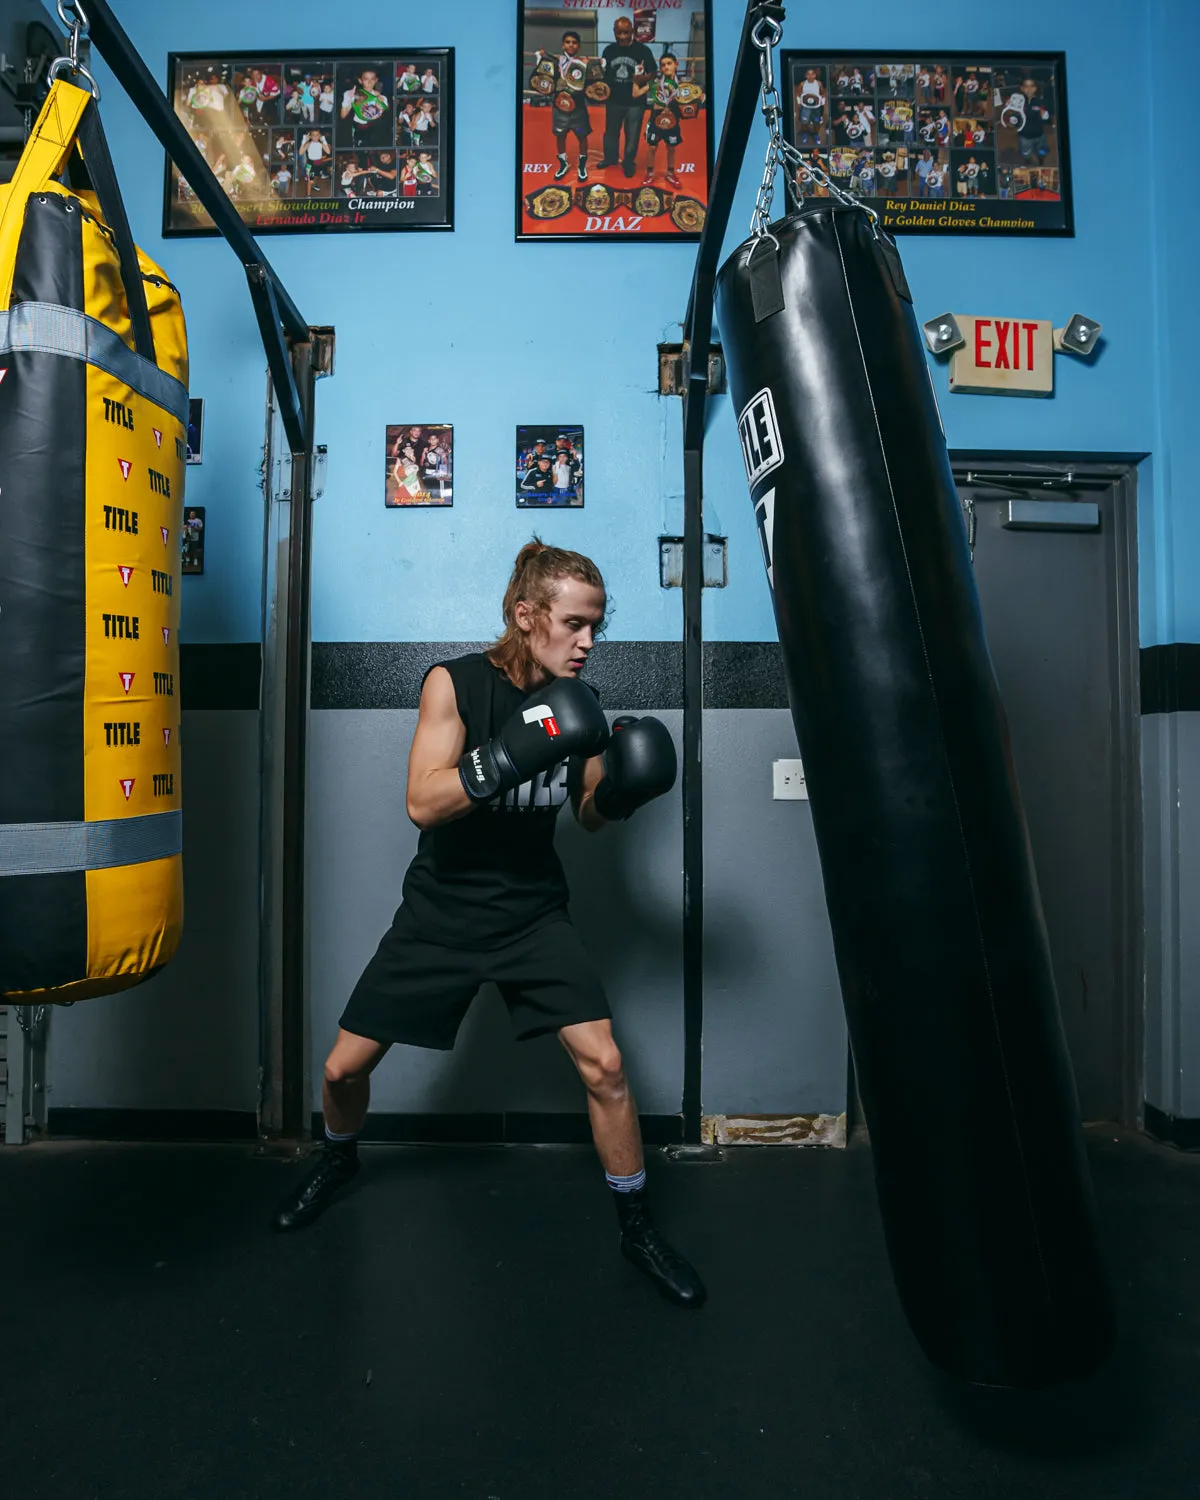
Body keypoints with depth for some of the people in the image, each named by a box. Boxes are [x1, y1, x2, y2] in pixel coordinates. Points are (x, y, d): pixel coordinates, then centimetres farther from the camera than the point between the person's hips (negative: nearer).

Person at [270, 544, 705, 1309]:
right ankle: (340, 1158, 43)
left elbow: (592, 815, 4)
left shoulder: (572, 701, -5)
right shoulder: (455, 682, -15)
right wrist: (514, 754, -38)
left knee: (604, 1063, -9)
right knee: (344, 1066, 7)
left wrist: (620, 787, -18)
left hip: (533, 910, 2)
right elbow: (423, 803, -25)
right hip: (442, 911, -1)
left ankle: (637, 1226, 15)